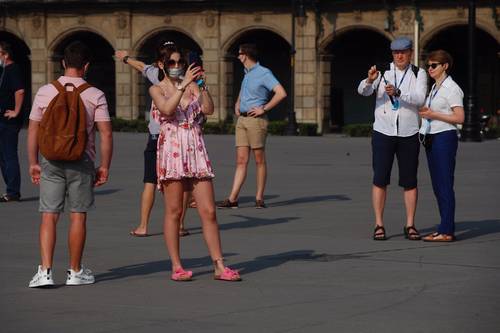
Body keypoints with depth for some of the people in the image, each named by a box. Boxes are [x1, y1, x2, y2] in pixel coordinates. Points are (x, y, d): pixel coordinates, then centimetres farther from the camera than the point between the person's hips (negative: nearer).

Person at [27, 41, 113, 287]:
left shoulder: (45, 92, 0)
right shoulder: (95, 96, -4)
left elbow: (33, 130, 2)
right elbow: (106, 133, -7)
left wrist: (33, 163, 11)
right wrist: (104, 166, 1)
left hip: (51, 160, 1)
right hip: (81, 162, -1)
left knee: (49, 216, 2)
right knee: (78, 216, 8)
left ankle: (45, 271, -9)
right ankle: (75, 272, 16)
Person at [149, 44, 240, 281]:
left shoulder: (192, 86, 13)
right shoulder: (156, 89, 4)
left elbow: (209, 110, -2)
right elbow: (166, 109, -17)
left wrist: (202, 86, -12)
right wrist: (183, 84, -18)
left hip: (196, 151, 3)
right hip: (172, 151, -3)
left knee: (209, 211, 0)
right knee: (174, 211, 0)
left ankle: (219, 266, 2)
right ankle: (176, 267, 7)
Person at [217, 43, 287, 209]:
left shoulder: (264, 73, -7)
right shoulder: (247, 74, 18)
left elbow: (281, 93, -19)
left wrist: (264, 109, -16)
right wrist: (237, 104, 21)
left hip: (256, 120, -8)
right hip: (242, 120, 8)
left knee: (259, 161, -1)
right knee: (241, 161, 2)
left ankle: (259, 198, 4)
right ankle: (232, 199, -3)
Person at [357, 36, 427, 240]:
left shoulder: (418, 74, 3)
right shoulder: (383, 72, 2)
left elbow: (420, 98, -13)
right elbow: (363, 91, -10)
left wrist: (397, 93, -29)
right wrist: (370, 80, -32)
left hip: (408, 134, 1)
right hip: (383, 132, -1)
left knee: (410, 181, 4)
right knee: (380, 179, -2)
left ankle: (410, 226, 10)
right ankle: (379, 226, 1)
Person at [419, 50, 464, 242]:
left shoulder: (451, 89, -9)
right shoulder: (434, 88, 17)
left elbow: (459, 118, -15)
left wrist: (433, 114, -16)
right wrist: (424, 112, 3)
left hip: (444, 138, -9)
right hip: (431, 139, 9)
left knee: (444, 185, -9)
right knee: (437, 186, 10)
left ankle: (446, 231, -9)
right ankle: (446, 228, 15)